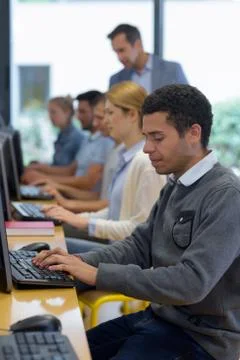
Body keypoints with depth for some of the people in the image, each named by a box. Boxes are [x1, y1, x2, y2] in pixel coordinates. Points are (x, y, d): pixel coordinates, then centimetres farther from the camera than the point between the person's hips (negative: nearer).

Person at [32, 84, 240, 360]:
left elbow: (192, 282, -29)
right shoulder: (175, 186, 9)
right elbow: (140, 244, 12)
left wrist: (98, 274, -27)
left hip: (200, 337, -8)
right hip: (160, 316, 8)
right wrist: (81, 261, -8)